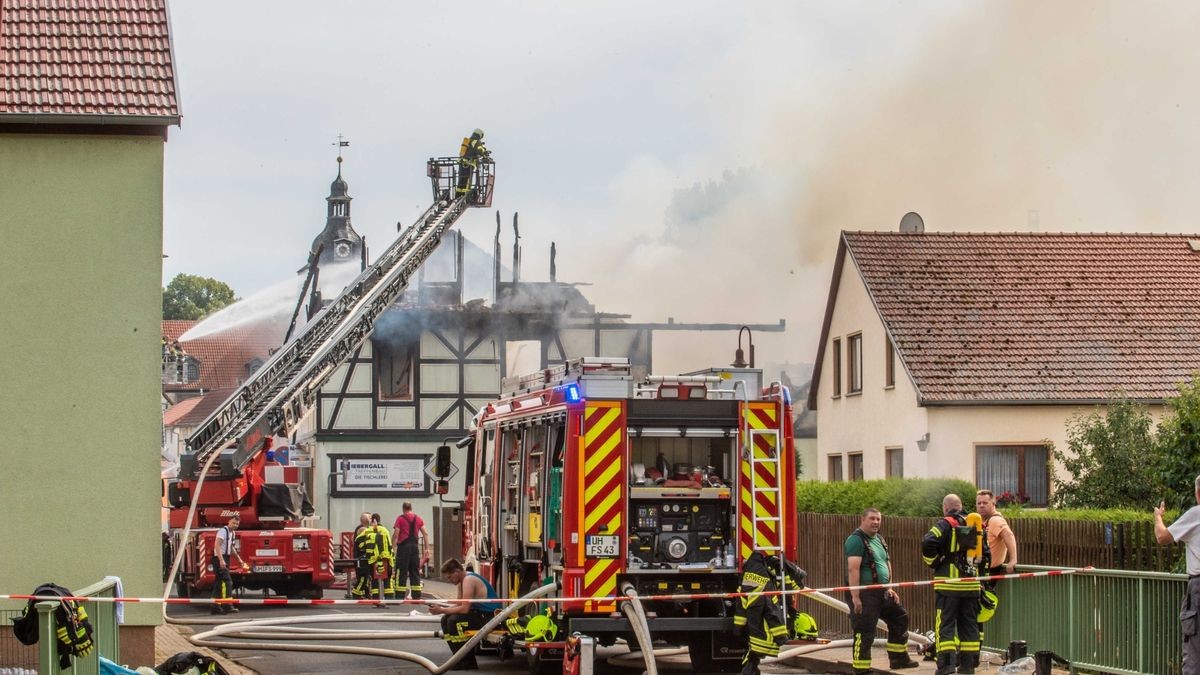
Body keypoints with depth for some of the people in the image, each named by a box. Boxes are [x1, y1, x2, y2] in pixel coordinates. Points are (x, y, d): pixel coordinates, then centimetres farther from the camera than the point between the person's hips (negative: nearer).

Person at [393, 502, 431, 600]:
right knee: (415, 571, 10)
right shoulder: (418, 518, 9)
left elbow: (395, 535, -9)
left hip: (403, 546, -4)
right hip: (414, 546, 4)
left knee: (401, 572, -2)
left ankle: (400, 596, -5)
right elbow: (425, 534, 7)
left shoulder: (400, 518, -4)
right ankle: (416, 596, 9)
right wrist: (427, 548, 10)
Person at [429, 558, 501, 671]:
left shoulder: (469, 580, -19)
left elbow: (464, 609, -25)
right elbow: (458, 605, 11)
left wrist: (442, 610, -19)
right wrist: (441, 607, -4)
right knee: (446, 619, 7)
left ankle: (467, 662, -16)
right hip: (480, 613, 11)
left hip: (489, 617, -11)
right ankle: (461, 658, 8)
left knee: (454, 620, -24)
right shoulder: (462, 581, 11)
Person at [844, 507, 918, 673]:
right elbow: (853, 569, -22)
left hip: (881, 592, 10)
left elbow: (887, 564, 24)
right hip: (864, 594, -10)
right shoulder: (856, 540, -14)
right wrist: (855, 597, -28)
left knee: (900, 617, 18)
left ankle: (899, 658, 29)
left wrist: (889, 588, 15)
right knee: (864, 633, -8)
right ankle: (861, 669, -2)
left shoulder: (879, 539, 16)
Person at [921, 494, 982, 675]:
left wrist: (933, 562, -4)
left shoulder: (945, 524, -5)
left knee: (945, 624, -3)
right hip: (971, 584, 5)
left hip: (948, 583, -5)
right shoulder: (973, 526, 12)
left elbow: (928, 543, -20)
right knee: (969, 623, 11)